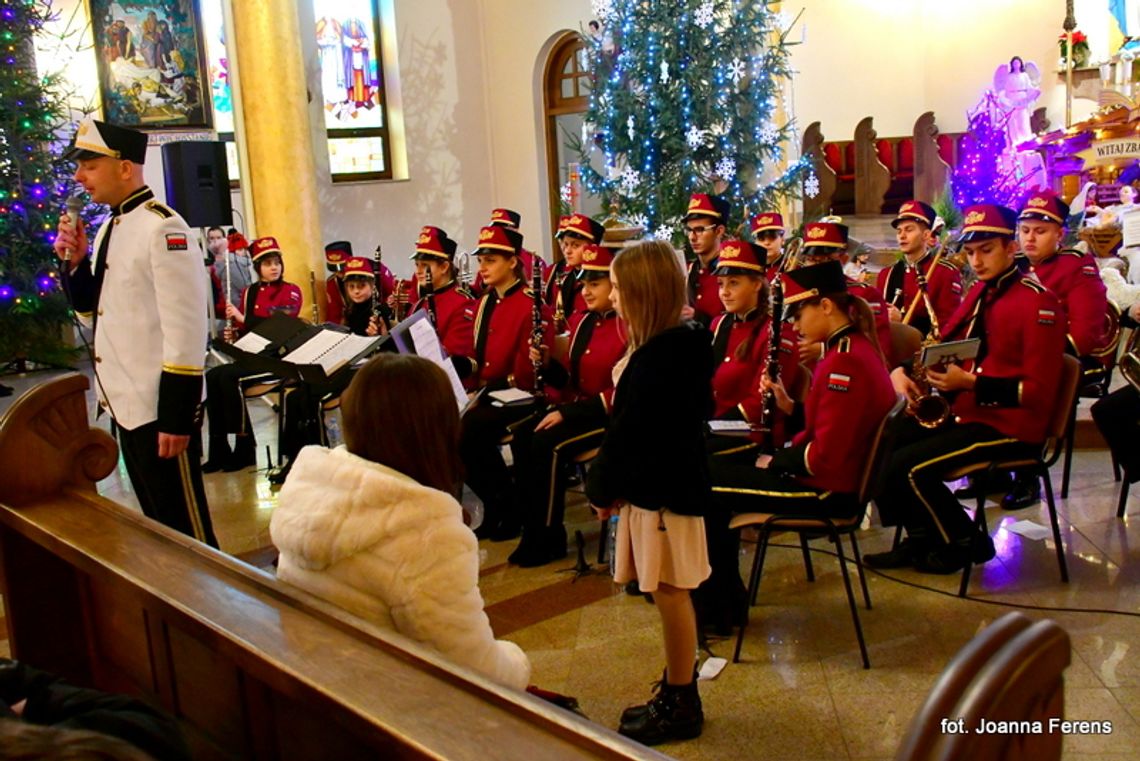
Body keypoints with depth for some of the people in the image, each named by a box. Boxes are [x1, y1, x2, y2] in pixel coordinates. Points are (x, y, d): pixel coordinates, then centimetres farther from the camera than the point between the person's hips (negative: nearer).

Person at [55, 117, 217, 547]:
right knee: (158, 522, 19)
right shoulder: (111, 228, 12)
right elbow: (93, 313, 20)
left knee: (186, 527, 2)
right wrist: (74, 263, 1)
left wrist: (177, 418, -20)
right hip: (126, 405, 9)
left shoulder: (162, 228, -16)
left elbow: (186, 329, -20)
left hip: (160, 409, -9)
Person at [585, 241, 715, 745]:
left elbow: (630, 432, -20)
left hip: (664, 489, -10)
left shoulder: (661, 355, -21)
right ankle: (676, 695, 29)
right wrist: (611, 482, 9)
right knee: (669, 595, 17)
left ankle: (680, 706, 15)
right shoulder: (683, 344, 10)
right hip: (662, 482, 10)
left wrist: (602, 487, -8)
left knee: (670, 593, 2)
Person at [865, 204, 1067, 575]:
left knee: (908, 466, -22)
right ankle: (921, 537, 9)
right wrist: (902, 371, -7)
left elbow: (1039, 391, -18)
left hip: (1010, 427, -9)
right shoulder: (979, 293, 12)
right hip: (966, 413, 9)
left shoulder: (1037, 301, -14)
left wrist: (970, 383, -27)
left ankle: (966, 544, 2)